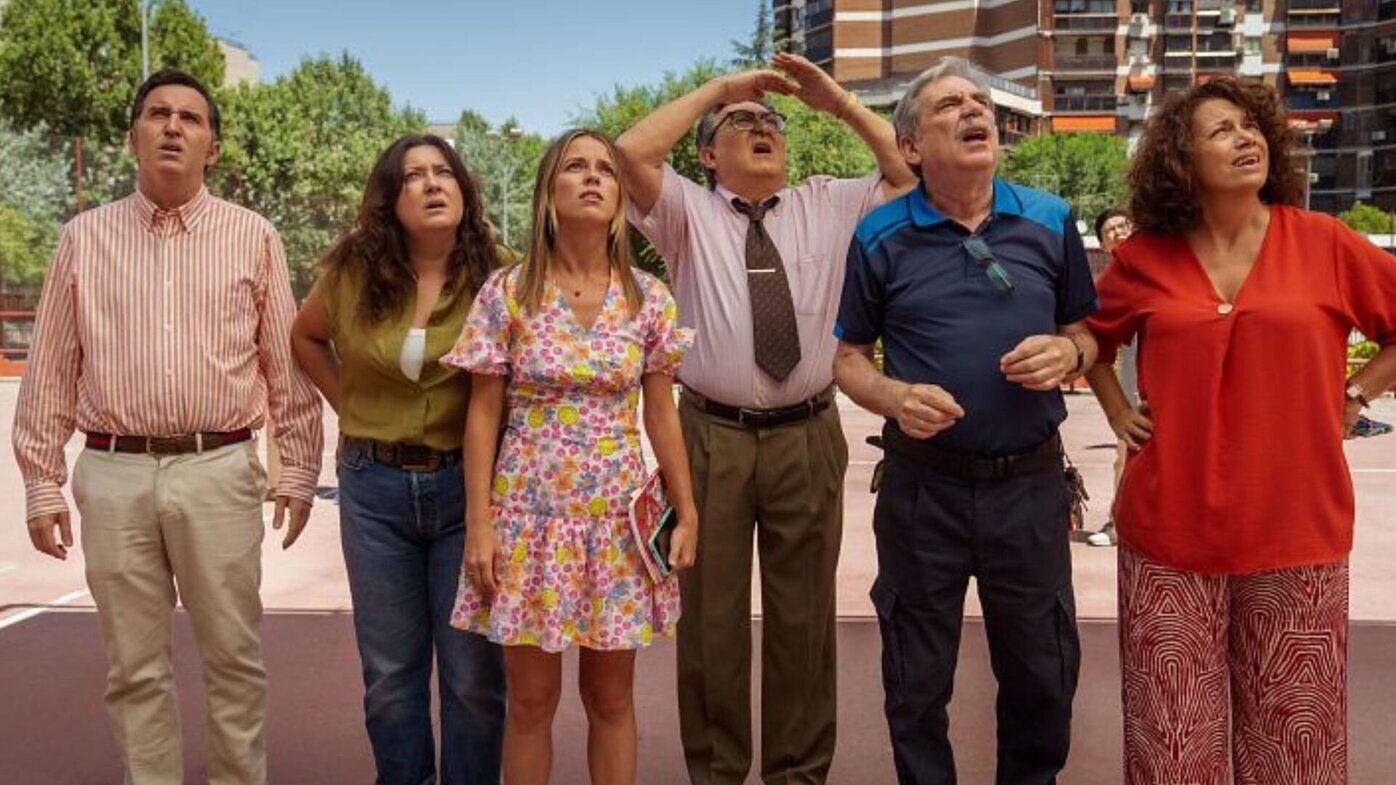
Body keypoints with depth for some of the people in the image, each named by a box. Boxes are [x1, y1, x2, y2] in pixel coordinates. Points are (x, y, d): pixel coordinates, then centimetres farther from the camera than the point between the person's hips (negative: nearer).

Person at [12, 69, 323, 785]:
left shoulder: (252, 237, 5)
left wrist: (299, 470, 3)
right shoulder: (84, 237, 8)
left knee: (234, 658, 6)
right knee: (135, 666, 9)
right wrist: (42, 484, 6)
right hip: (113, 473, 1)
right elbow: (51, 371, 8)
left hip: (220, 471, -1)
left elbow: (288, 364, 6)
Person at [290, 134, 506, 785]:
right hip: (375, 487, 3)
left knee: (473, 674, 5)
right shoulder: (352, 272, 0)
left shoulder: (496, 274, -8)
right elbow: (306, 337, 19)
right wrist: (348, 406, 9)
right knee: (389, 673, 13)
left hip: (467, 485, -2)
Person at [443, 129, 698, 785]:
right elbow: (483, 415, -2)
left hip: (616, 512, 2)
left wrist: (687, 513, 4)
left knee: (611, 696, 12)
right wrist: (479, 524, -6)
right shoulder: (506, 293, -5)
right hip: (530, 509, -1)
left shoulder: (648, 298, 0)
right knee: (531, 698, 9)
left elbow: (661, 413, 5)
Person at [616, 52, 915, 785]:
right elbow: (631, 154, -12)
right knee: (712, 615, 9)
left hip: (808, 436, 2)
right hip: (712, 437, -1)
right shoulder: (687, 212, 4)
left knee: (804, 615, 11)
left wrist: (839, 102, -1)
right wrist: (717, 87, -6)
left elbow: (911, 171, 6)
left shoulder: (830, 206, 11)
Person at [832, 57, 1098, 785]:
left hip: (1031, 481, 2)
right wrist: (895, 397, -18)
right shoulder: (880, 236, -3)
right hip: (923, 485, -1)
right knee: (917, 680, 14)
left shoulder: (1050, 221, 2)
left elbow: (1086, 333, 12)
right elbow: (847, 358, 3)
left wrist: (1066, 353, -12)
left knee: (1043, 671, 16)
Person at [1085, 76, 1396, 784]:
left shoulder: (1324, 244, -1)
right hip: (1168, 532, 0)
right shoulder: (1144, 257, 1)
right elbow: (1091, 336, 19)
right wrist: (1117, 410, 7)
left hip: (1296, 531, 0)